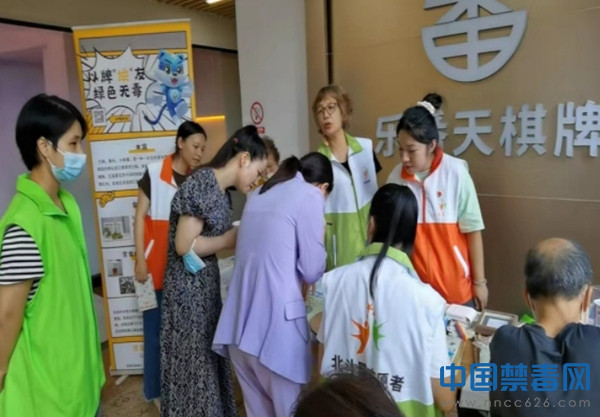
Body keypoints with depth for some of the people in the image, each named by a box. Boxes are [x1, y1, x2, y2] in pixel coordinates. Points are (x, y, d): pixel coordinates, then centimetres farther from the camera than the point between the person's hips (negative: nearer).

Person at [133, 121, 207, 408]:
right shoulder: (154, 172, -8)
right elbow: (140, 217, -4)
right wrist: (140, 260, -8)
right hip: (157, 263, -4)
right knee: (156, 325, 7)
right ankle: (157, 389, 22)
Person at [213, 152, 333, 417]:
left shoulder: (260, 194, 17)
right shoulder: (311, 196, -4)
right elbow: (312, 272, -4)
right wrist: (320, 238, 11)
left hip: (240, 321, 7)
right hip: (274, 320, -7)